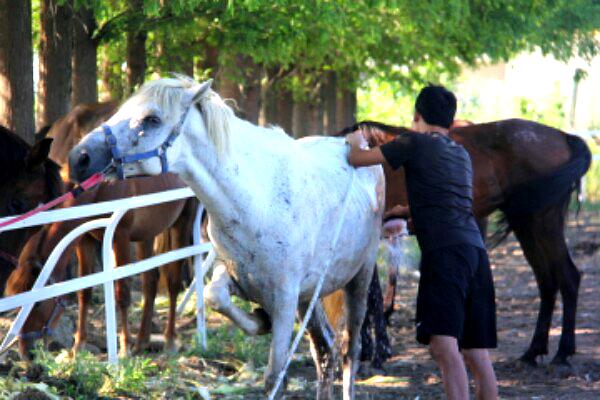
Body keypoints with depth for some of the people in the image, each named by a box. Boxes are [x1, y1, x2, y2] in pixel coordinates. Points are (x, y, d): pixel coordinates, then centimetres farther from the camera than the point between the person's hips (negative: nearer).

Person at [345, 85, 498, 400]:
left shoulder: (415, 143, 5)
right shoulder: (462, 154, 27)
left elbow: (357, 159, 10)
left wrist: (355, 142, 32)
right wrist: (409, 211, 56)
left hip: (444, 250, -8)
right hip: (476, 247, 8)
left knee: (443, 344, -20)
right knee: (476, 352, 9)